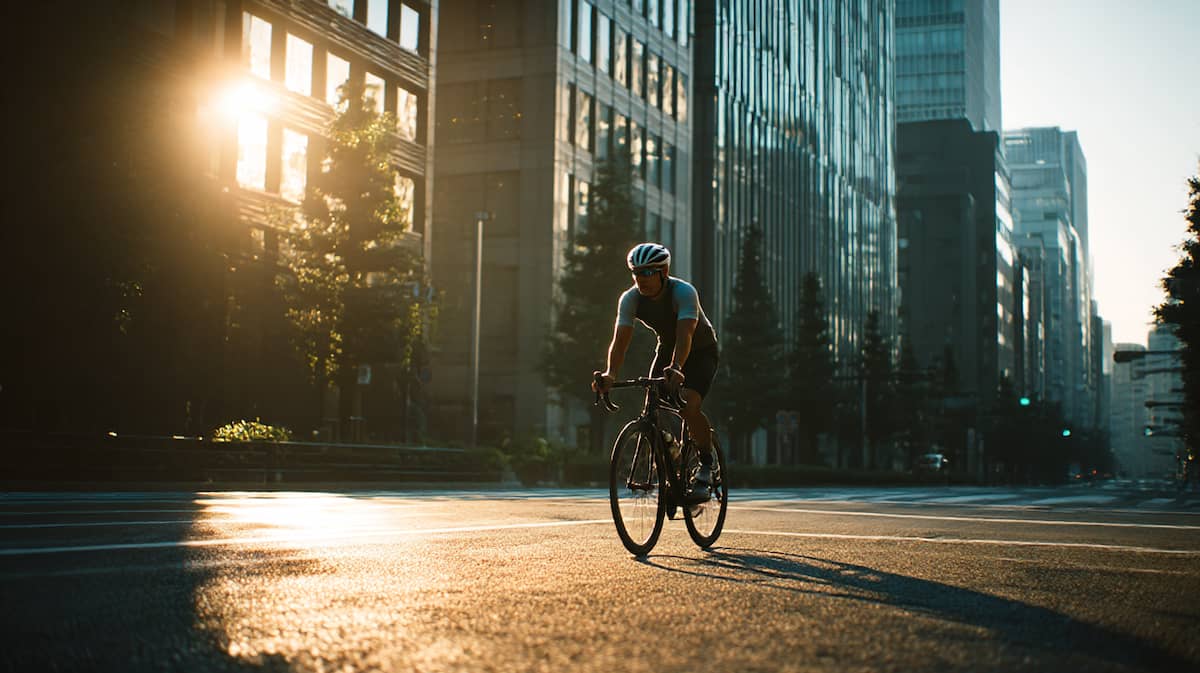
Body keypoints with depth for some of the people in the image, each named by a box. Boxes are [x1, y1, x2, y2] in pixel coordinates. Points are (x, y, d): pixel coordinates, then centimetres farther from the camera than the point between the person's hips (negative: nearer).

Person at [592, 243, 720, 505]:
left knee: (689, 406, -28)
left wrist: (676, 368, -63)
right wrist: (610, 374, -45)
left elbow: (685, 335, -45)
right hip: (666, 349, 5)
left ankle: (706, 465, -7)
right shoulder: (630, 299, -18)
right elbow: (620, 340, -27)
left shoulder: (684, 292, -32)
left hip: (701, 352, -5)